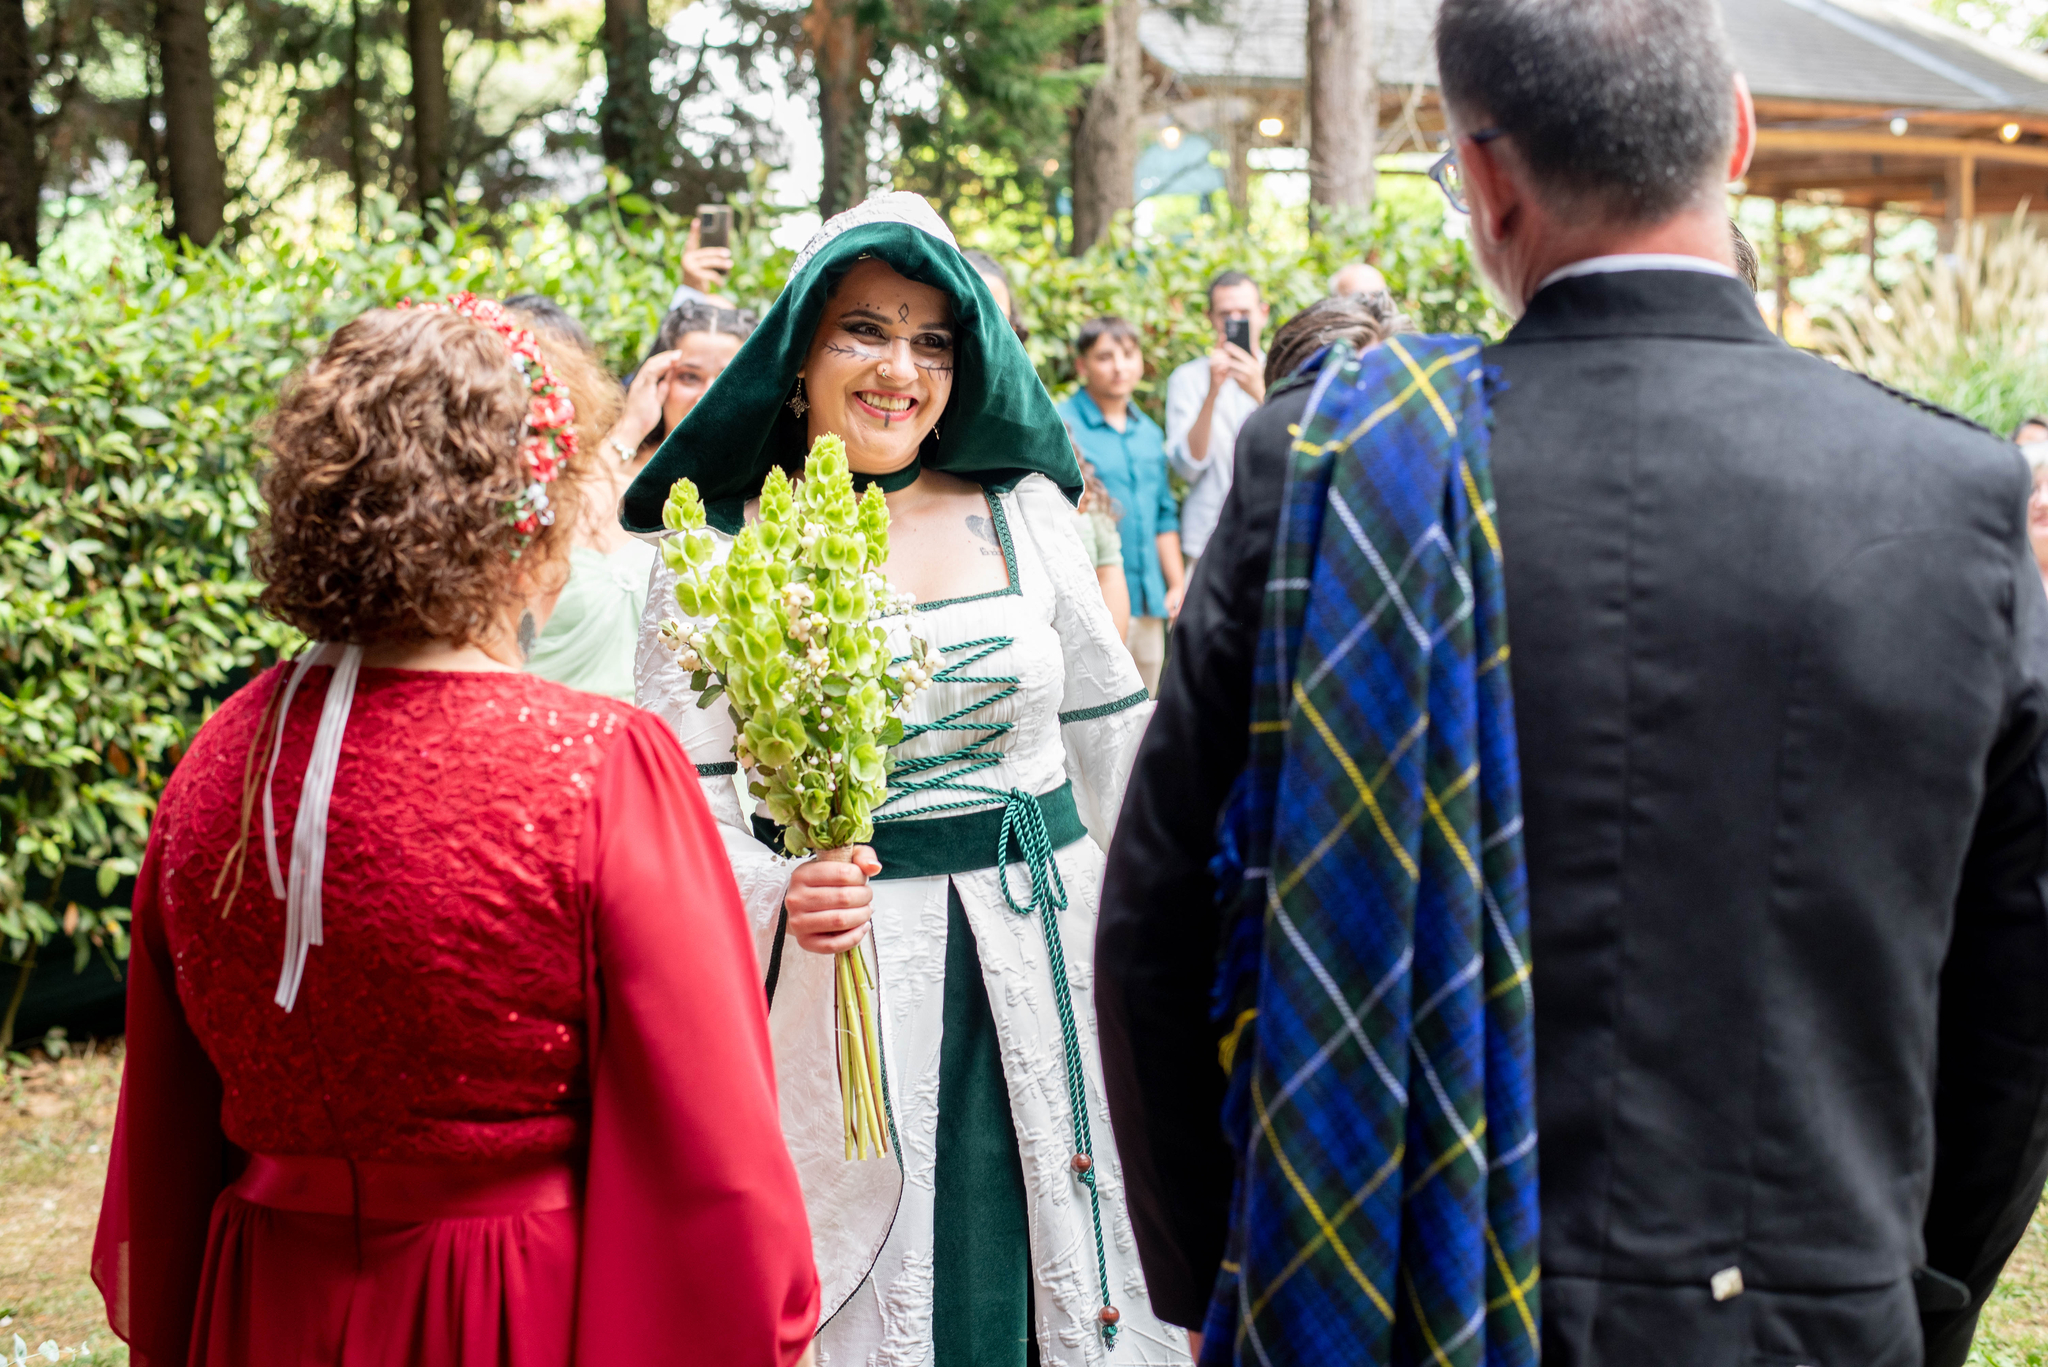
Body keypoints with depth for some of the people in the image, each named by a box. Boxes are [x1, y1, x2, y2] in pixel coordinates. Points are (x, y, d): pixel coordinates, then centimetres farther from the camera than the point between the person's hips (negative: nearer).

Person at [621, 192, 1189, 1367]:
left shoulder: (1026, 512, 5)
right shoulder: (723, 551, -4)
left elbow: (1112, 736, 12)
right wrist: (780, 894, -26)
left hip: (1041, 961, 3)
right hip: (835, 987, -2)